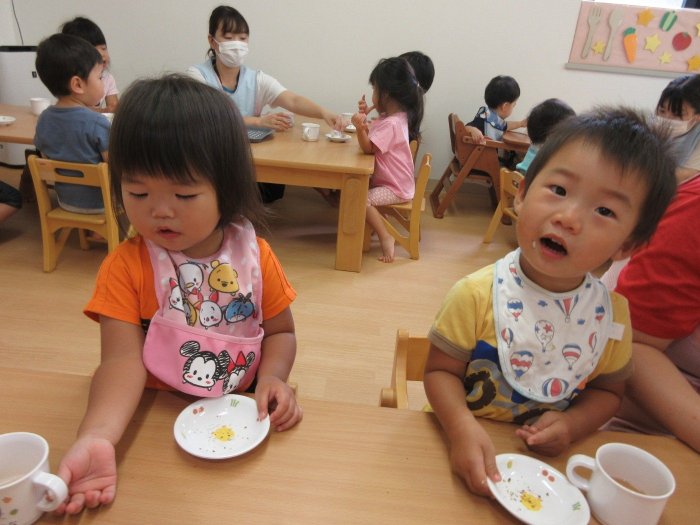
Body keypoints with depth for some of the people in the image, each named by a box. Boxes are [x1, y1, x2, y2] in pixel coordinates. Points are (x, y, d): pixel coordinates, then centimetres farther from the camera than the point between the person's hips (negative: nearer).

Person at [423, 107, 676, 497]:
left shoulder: (612, 313, -6)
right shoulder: (476, 295, -17)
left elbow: (607, 389, 7)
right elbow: (441, 370, -10)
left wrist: (574, 424, -12)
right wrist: (462, 428, -28)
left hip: (550, 457, 4)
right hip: (464, 449, -3)